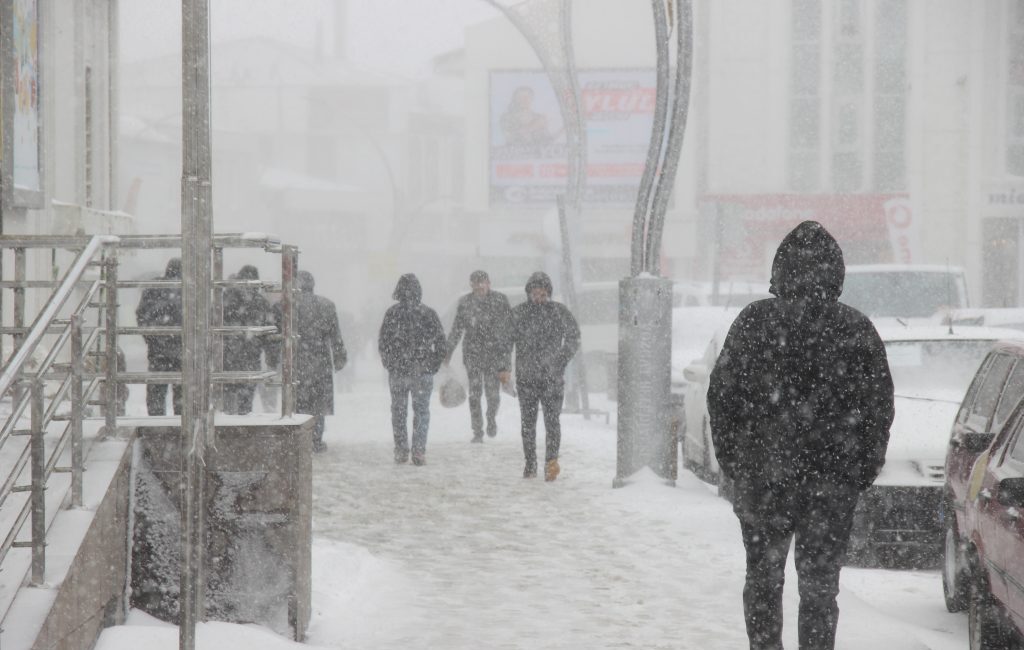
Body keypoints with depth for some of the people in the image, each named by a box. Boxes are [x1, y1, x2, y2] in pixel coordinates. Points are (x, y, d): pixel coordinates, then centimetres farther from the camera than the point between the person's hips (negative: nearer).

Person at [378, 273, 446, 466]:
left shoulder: (392, 313, -5)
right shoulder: (428, 313, -4)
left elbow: (383, 342, 0)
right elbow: (440, 343, 0)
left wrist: (390, 364, 15)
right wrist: (434, 365, 12)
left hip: (398, 371, 0)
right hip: (423, 371, 0)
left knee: (399, 412, 12)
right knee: (421, 411, 6)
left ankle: (401, 451, 11)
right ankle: (419, 452, -2)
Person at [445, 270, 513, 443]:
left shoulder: (500, 300, -1)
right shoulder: (465, 303, 3)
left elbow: (510, 325, 4)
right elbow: (456, 330, 9)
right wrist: (447, 352, 5)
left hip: (495, 352, -1)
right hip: (472, 353, 1)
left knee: (492, 391, -6)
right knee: (474, 393, -3)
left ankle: (491, 417, 25)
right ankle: (477, 432, 6)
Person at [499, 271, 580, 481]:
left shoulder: (560, 312, 2)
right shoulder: (518, 313, 4)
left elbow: (573, 337, 11)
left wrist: (562, 360, 1)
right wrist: (504, 367, 2)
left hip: (552, 376, -2)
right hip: (526, 377, 2)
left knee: (552, 419, -13)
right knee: (528, 422, 7)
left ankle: (551, 461, -21)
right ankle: (530, 464, 15)